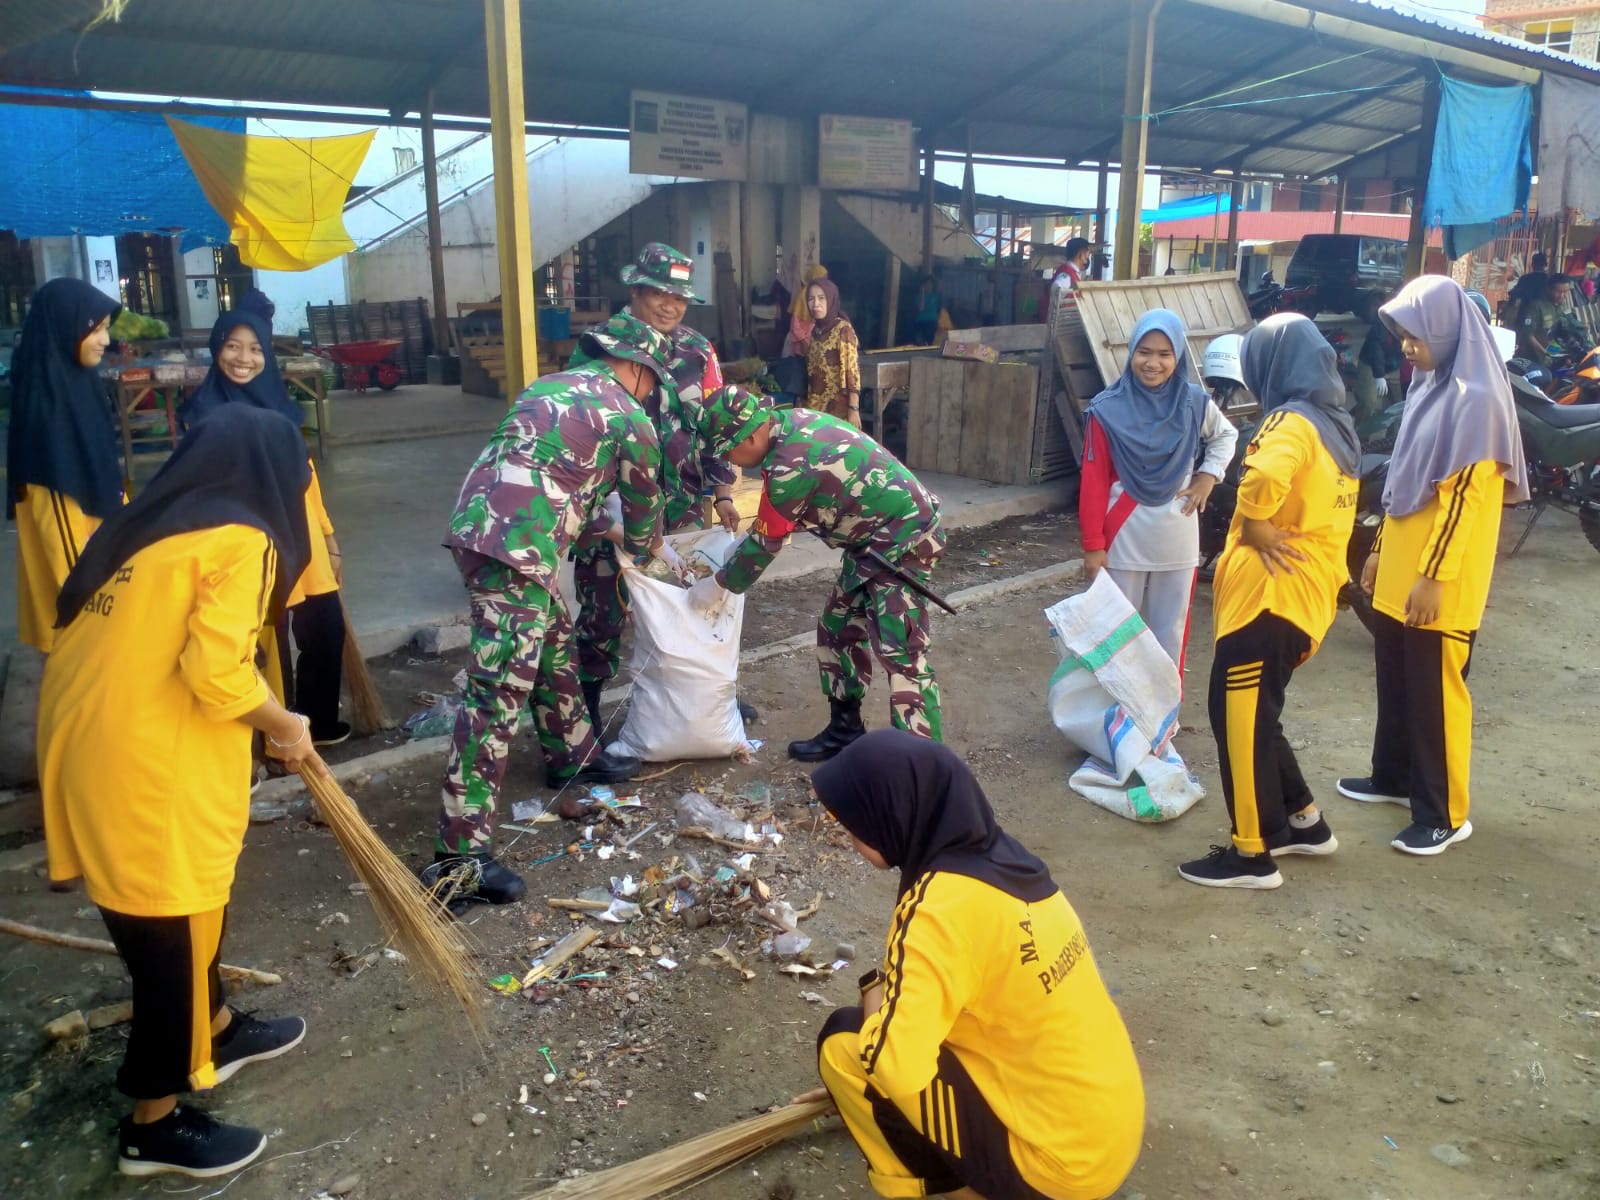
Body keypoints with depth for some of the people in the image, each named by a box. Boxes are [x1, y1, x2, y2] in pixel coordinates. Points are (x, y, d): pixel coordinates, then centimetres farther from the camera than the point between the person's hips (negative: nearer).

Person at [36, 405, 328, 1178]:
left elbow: (133, 644, 13)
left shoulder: (143, 526, 13)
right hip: (146, 764, -9)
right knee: (171, 928, 7)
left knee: (188, 910, 25)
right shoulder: (239, 540, -12)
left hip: (88, 739, 9)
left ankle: (215, 1031, 45)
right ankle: (154, 1125, 22)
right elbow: (217, 671, -22)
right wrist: (285, 726, -4)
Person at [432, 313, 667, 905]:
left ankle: (573, 757, 44)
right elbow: (643, 505, 16)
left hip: (477, 527, 9)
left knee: (554, 646, 26)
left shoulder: (552, 386, 24)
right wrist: (645, 550, 36)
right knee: (498, 691, -9)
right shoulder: (629, 419, 3)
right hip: (516, 549, -9)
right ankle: (460, 854, -8)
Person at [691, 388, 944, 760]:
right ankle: (844, 732, 27)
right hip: (874, 537, 10)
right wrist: (741, 545, 13)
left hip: (904, 540, -10)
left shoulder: (791, 465, -27)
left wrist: (718, 585, -2)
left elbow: (766, 541, -15)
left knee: (900, 652, -14)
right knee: (837, 631, 15)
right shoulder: (792, 422, 0)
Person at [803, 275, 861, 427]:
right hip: (816, 406, 7)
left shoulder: (843, 329, -11)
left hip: (838, 407, -7)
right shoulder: (816, 330, 10)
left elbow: (853, 372, -15)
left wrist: (854, 410, -20)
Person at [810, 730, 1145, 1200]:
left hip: (1059, 1159, -8)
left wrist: (876, 993, -10)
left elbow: (896, 1066, -30)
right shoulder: (1000, 855, 0)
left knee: (843, 1043, -7)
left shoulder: (941, 906, -24)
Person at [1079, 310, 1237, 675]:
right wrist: (1093, 544, -10)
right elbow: (1094, 481, -8)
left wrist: (1209, 474, 3)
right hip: (1122, 542, -2)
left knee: (1170, 632, 13)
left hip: (1177, 541, 3)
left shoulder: (1195, 404, -2)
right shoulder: (1109, 409, -10)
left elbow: (1226, 436, 19)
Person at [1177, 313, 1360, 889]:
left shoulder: (1292, 421, -15)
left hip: (1271, 594, -9)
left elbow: (1266, 476, -38)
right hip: (1308, 593, 9)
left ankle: (1253, 854, 6)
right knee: (1253, 714, 19)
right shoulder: (1336, 426, 15)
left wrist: (1254, 527, -20)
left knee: (1238, 717, -2)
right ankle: (1303, 821, 29)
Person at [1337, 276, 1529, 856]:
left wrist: (1433, 575, -20)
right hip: (1400, 568, 9)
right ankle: (1394, 776, 34)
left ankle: (1445, 814, 9)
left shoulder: (1476, 398, -17)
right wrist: (1381, 548, 19)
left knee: (1436, 690, -2)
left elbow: (1463, 497, -20)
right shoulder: (1429, 386, 12)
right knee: (1395, 678, 18)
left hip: (1439, 579, -9)